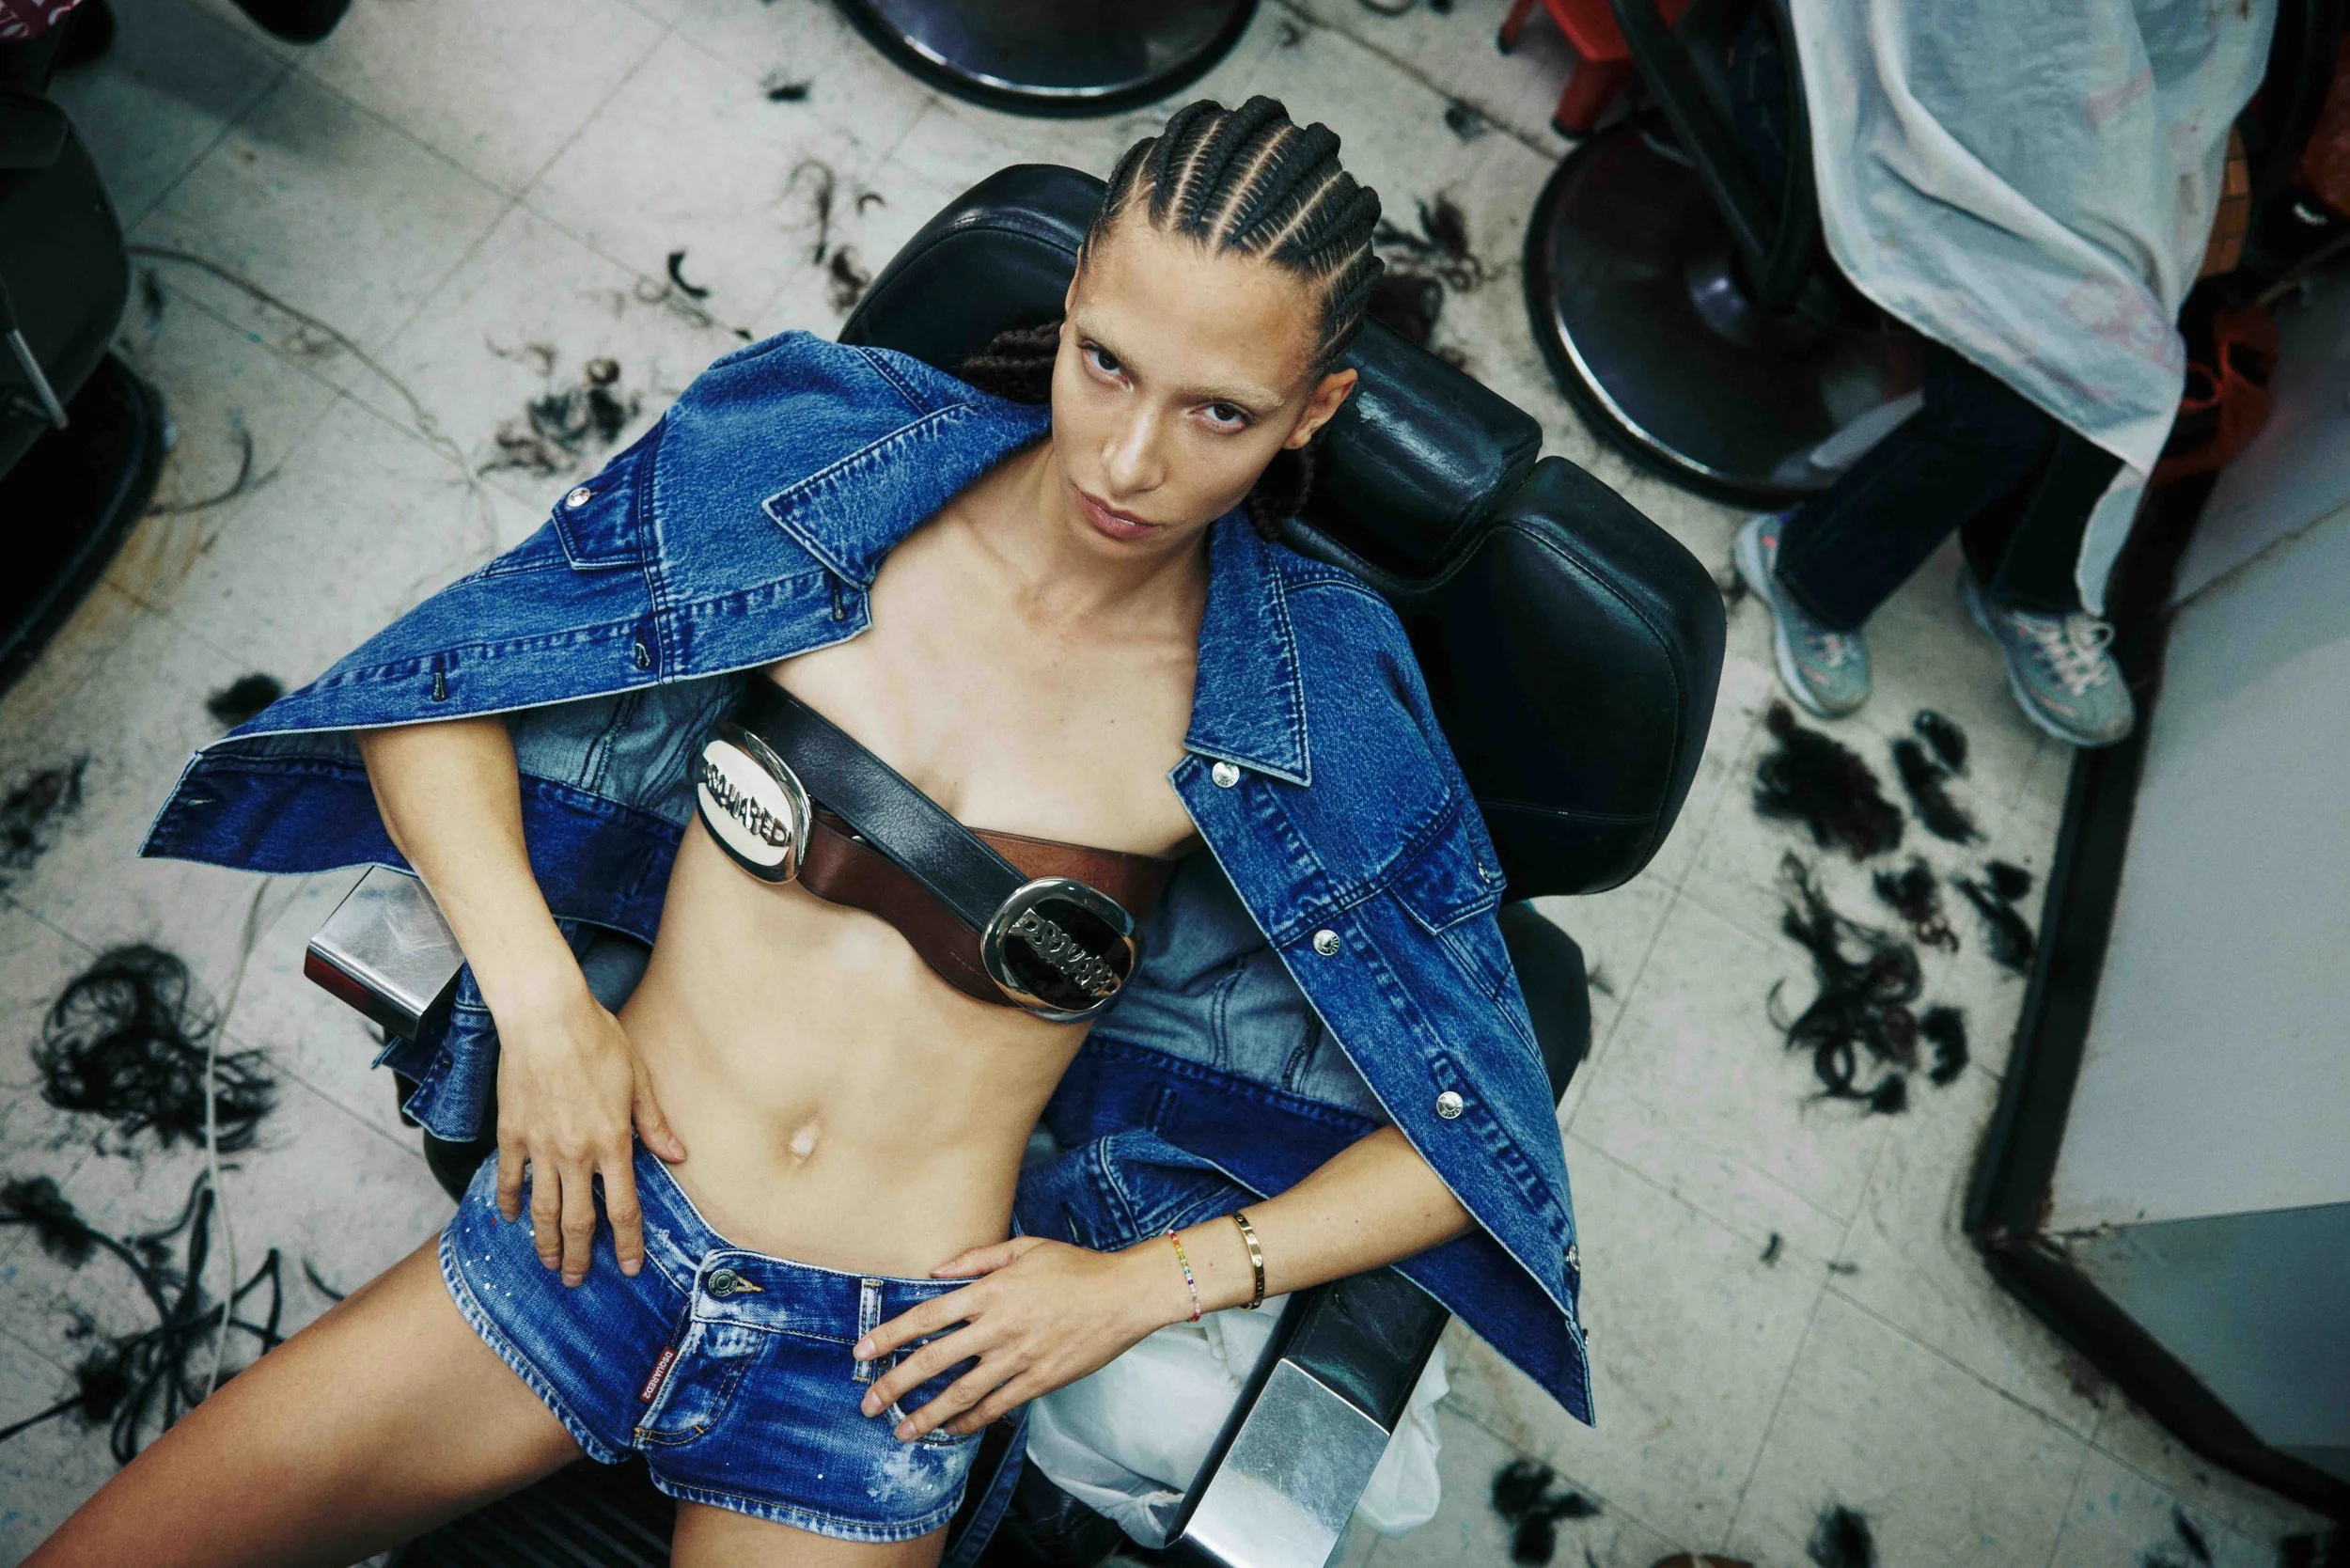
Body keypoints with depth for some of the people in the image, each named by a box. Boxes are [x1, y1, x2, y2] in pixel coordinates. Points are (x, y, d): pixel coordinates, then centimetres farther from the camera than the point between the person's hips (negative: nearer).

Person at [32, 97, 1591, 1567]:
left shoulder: (1310, 709, -9)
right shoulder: (816, 453, -6)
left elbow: (1475, 1129, -3)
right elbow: (428, 686, 1)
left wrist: (1140, 1284, -8)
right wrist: (538, 993, -11)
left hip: (884, 1359, -1)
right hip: (592, 1229, 2)